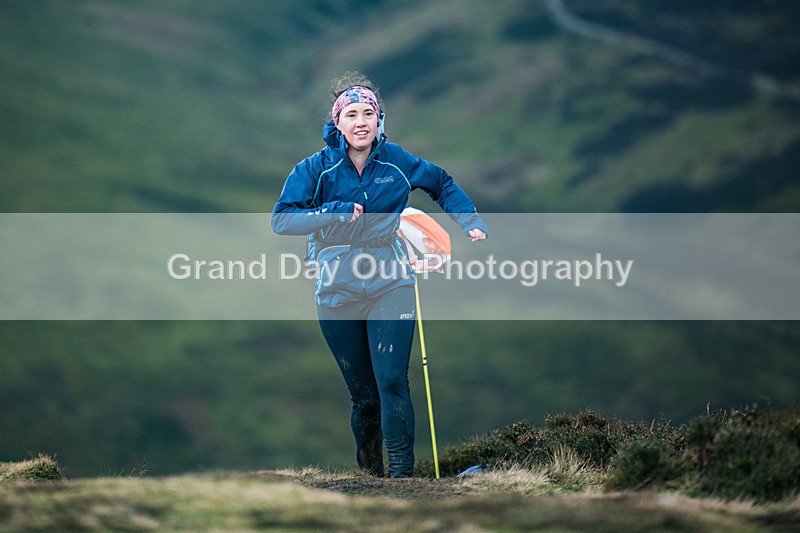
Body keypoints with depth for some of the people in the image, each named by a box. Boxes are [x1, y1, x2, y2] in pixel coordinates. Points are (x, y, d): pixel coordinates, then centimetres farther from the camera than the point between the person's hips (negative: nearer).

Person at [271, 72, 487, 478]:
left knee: (392, 383, -13)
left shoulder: (396, 162, 2)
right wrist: (334, 213, -22)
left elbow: (443, 185, 20)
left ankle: (401, 473, -11)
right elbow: (281, 219, -11)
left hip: (391, 287, 0)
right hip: (337, 293, 0)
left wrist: (471, 223, 9)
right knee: (363, 394, 6)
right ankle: (367, 473, 26)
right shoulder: (316, 168, -3)